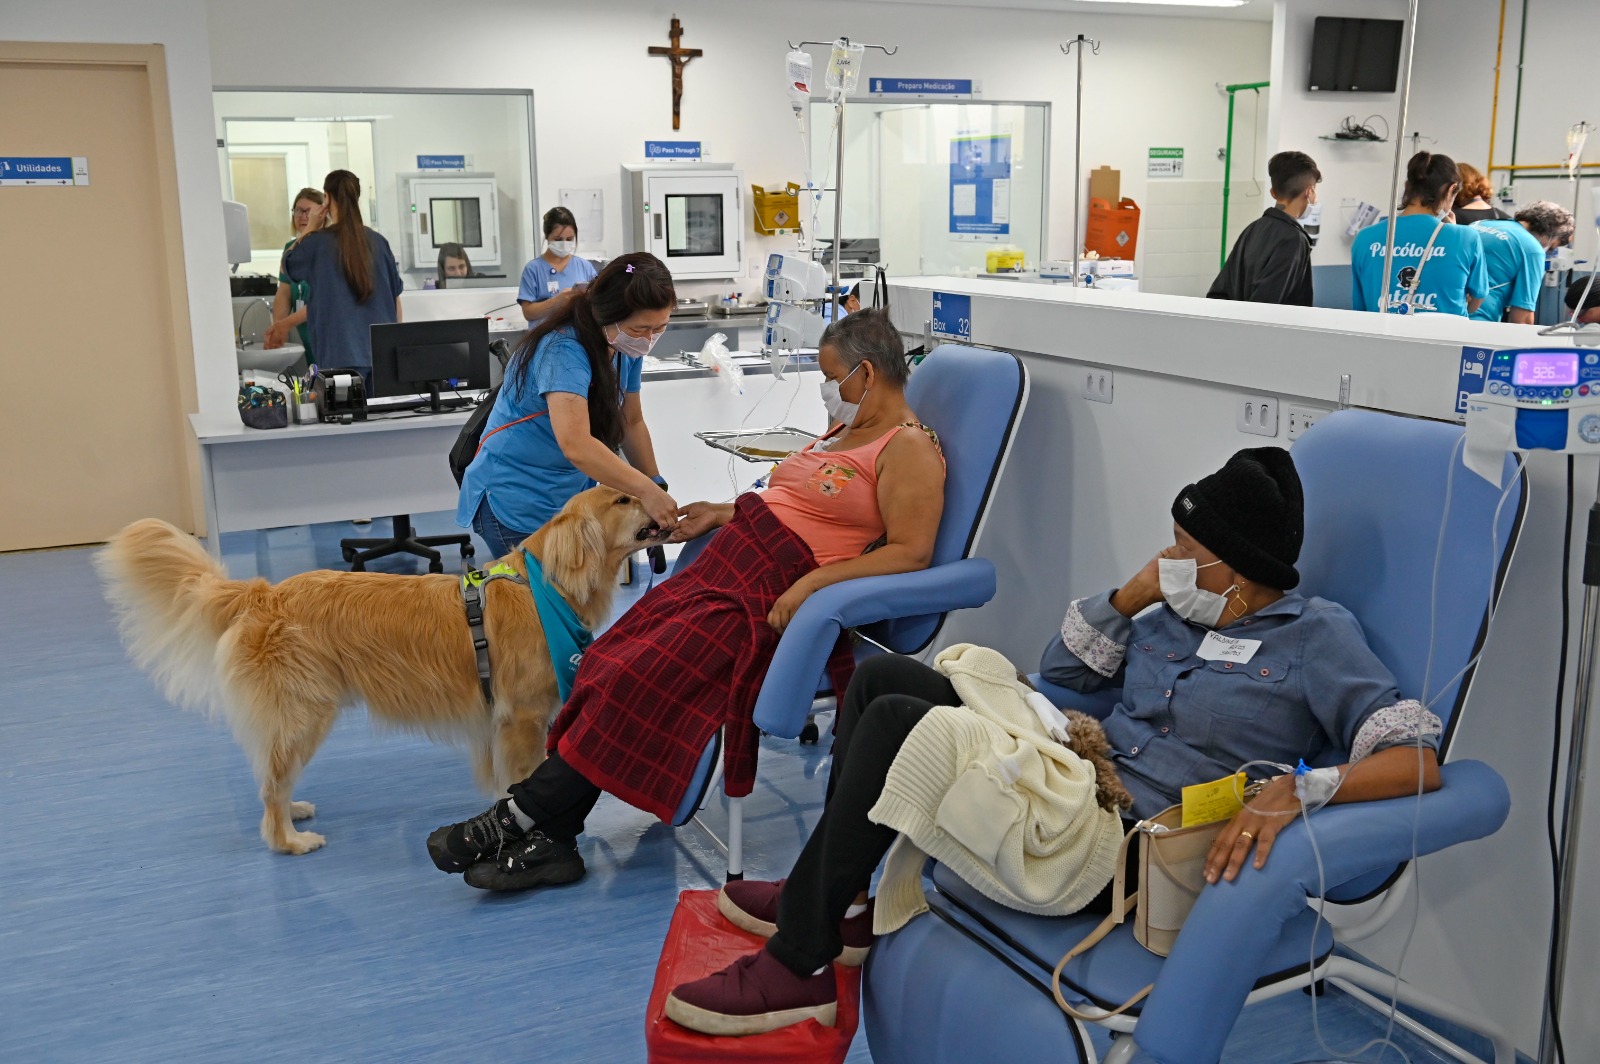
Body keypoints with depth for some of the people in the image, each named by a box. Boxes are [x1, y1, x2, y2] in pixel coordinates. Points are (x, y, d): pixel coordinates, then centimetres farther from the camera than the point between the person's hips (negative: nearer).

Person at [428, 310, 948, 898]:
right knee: (616, 660, -9)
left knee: (644, 678, -19)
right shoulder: (847, 427, 21)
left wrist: (811, 584, -26)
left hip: (774, 592, -9)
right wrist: (722, 513, 20)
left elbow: (911, 551, -19)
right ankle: (549, 841, -10)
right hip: (730, 561, 9)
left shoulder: (909, 447, -9)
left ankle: (521, 816, -10)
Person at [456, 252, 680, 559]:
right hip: (519, 505, -7)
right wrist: (646, 490, -41)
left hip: (574, 497, 7)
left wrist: (657, 487, -3)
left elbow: (632, 422, 9)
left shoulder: (627, 348, -2)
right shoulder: (564, 350, -26)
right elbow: (575, 444, -39)